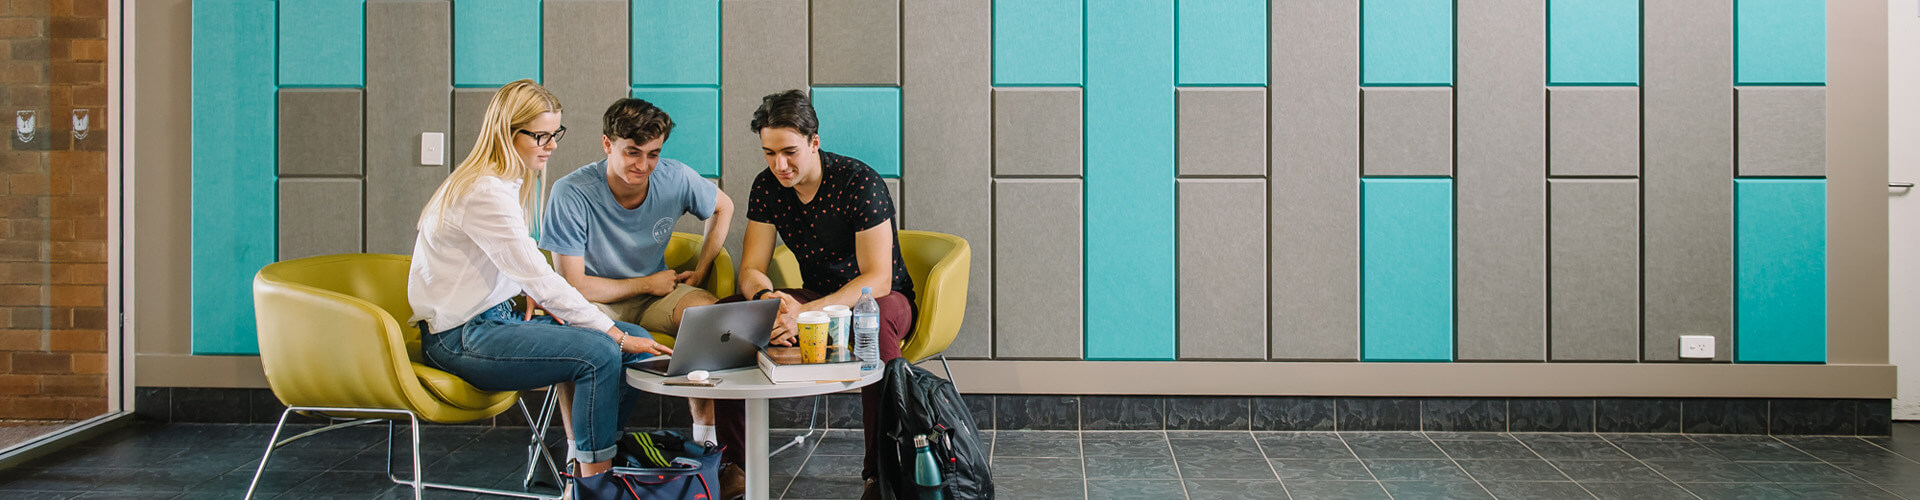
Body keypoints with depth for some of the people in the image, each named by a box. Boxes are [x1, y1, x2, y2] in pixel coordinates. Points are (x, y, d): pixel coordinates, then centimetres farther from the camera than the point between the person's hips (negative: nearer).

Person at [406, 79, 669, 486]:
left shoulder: (509, 183, 12)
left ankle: (593, 462, 8)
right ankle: (595, 481, -14)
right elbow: (540, 281, -24)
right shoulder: (484, 193, -21)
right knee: (600, 354, -26)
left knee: (638, 344, -2)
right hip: (461, 339, -10)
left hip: (497, 318, 10)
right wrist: (618, 336, -22)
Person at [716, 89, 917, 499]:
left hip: (882, 299, -5)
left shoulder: (860, 183, -23)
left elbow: (878, 280, -28)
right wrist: (767, 297, -31)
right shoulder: (767, 187, -5)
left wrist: (806, 313, -41)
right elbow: (751, 269, -5)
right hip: (815, 298, 6)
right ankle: (735, 462, -9)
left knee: (875, 319, -42)